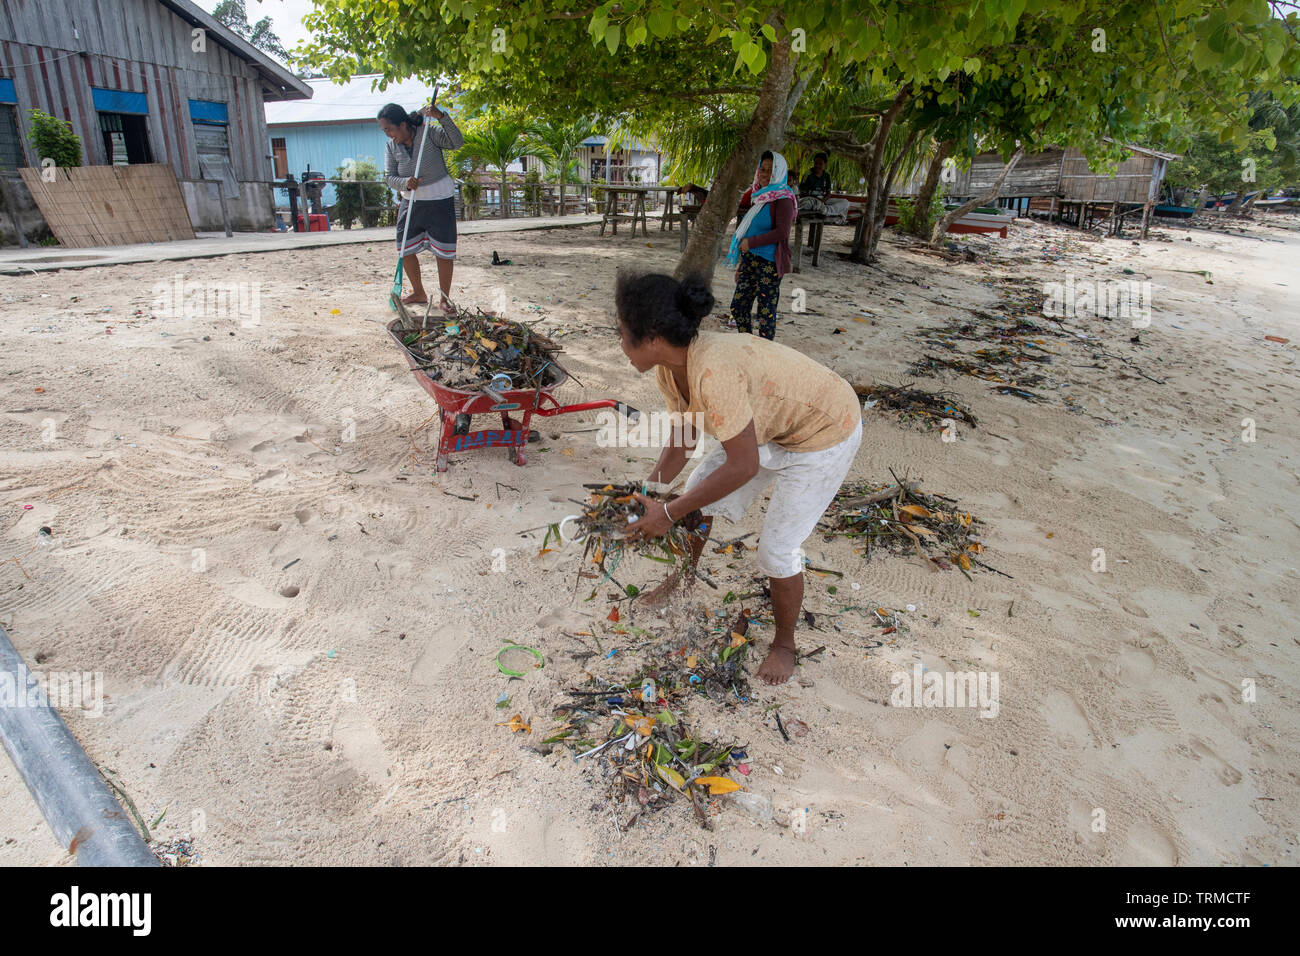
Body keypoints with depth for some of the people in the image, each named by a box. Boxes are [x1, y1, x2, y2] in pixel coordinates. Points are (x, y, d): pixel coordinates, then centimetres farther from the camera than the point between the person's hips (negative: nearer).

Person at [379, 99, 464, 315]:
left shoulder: (429, 133, -13)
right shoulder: (391, 147, -1)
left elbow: (457, 142, -23)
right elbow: (389, 177, -4)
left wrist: (441, 116, -33)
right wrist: (405, 183, -25)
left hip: (439, 201, -5)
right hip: (410, 202, 5)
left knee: (444, 251, -3)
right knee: (405, 250, 6)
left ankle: (445, 299, 10)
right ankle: (418, 293, 24)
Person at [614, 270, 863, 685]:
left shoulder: (712, 372, -39)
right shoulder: (669, 368, -11)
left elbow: (743, 466, -33)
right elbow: (685, 435, 3)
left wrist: (669, 513, -25)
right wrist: (648, 493, -5)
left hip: (825, 433, -8)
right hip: (770, 423, 9)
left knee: (777, 550, -4)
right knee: (699, 490, 13)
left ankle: (784, 643, 22)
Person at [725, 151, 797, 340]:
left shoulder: (783, 199, -9)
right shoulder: (759, 196, 17)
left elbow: (781, 233, -20)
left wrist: (751, 242, -16)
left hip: (769, 262, -9)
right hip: (750, 260, 9)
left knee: (766, 311, -3)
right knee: (738, 306, 9)